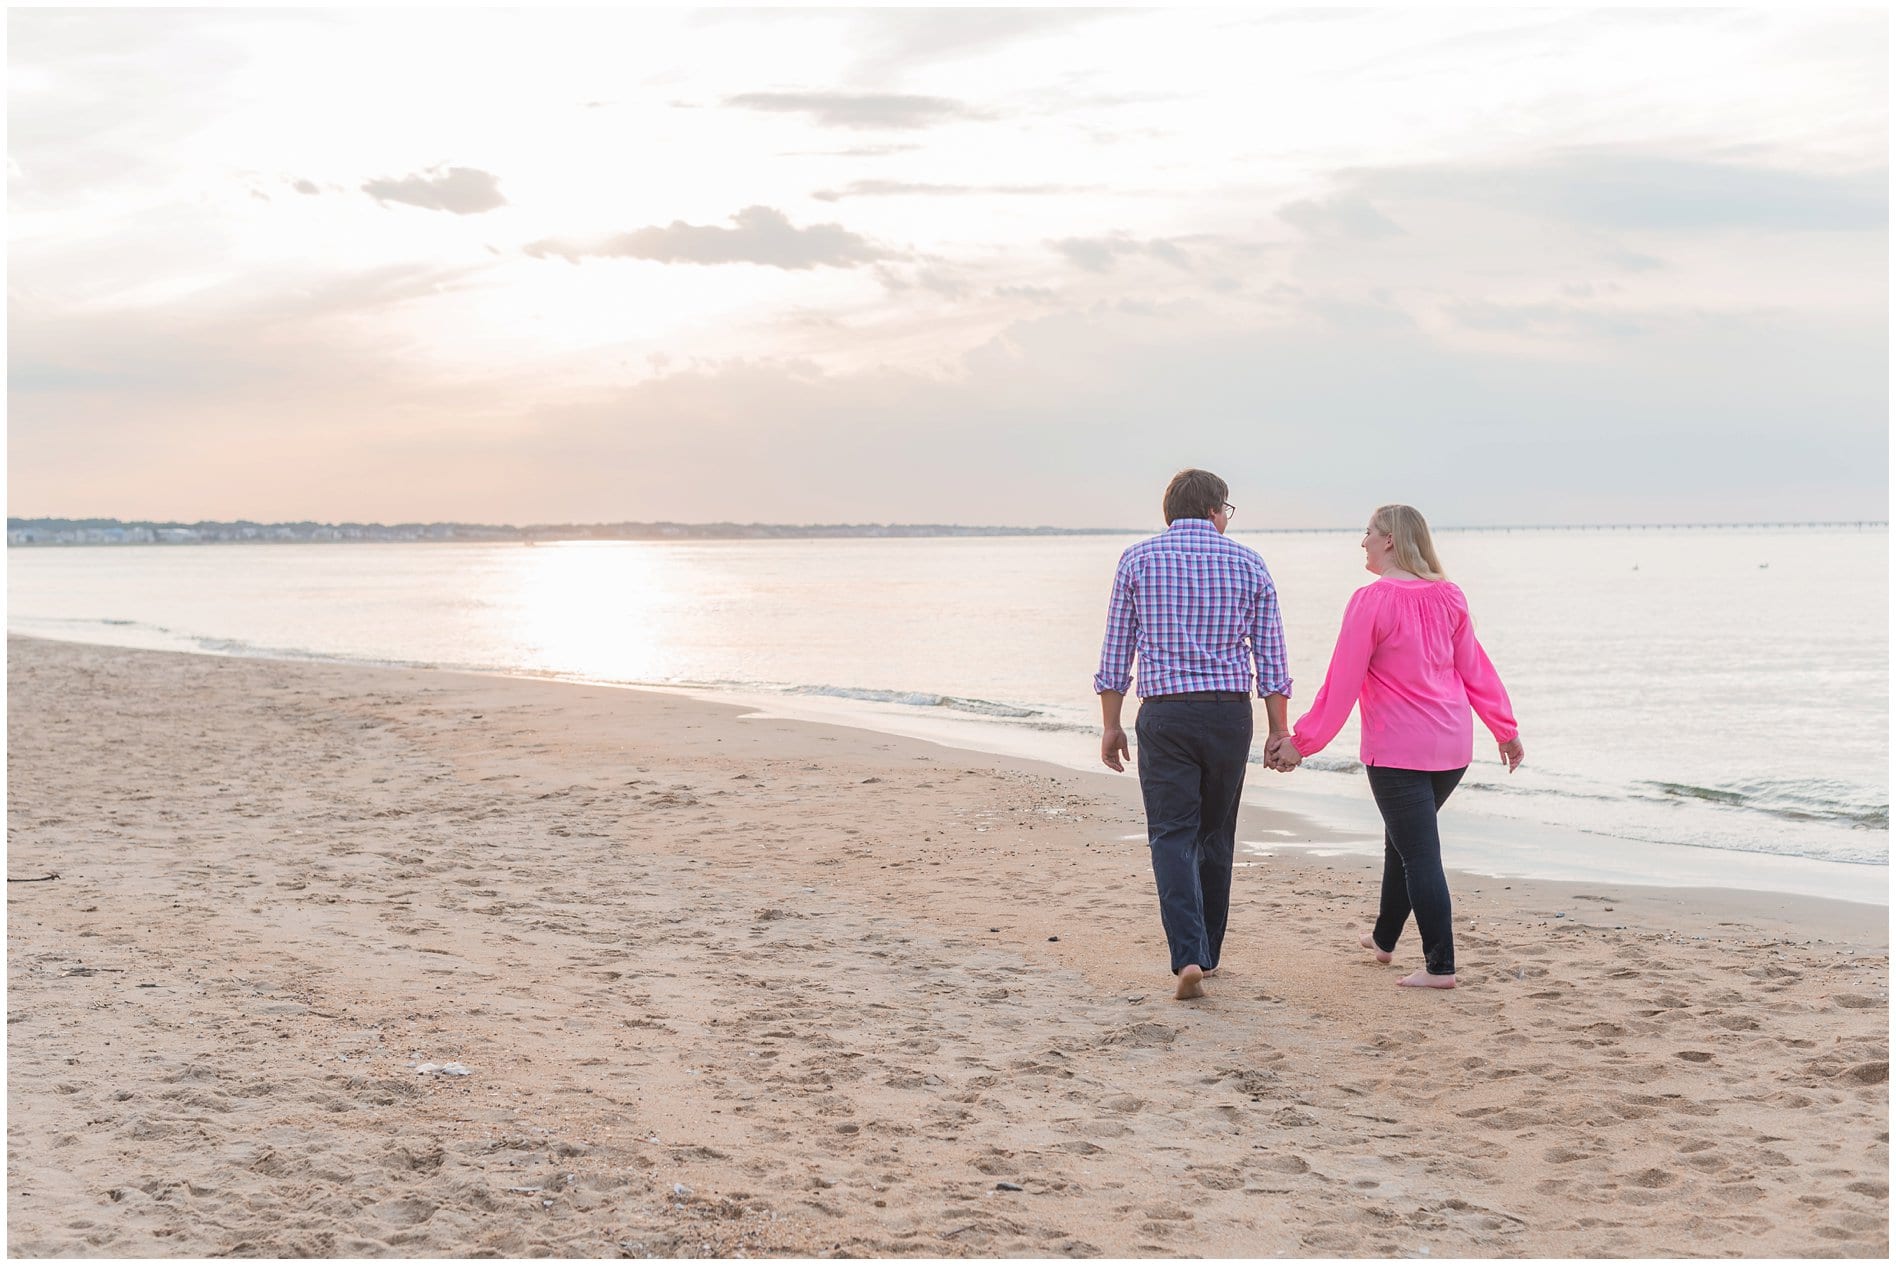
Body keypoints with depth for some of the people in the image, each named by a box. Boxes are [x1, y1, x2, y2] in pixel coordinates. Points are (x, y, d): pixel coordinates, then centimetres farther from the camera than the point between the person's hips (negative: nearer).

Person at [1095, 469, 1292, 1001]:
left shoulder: (1137, 560, 3)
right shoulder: (1247, 563, 6)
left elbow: (1116, 653, 3)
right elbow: (1270, 658, 4)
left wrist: (1111, 725, 10)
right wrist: (1279, 730, 10)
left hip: (1164, 715, -2)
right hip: (1231, 714, 2)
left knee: (1172, 836, -2)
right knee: (1215, 834, 15)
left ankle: (1188, 958, -17)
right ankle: (1207, 953, 25)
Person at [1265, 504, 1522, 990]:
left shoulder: (1372, 600, -13)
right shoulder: (1448, 596, 5)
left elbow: (1341, 682, -12)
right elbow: (1475, 668, 10)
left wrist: (1301, 741, -5)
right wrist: (1505, 728, 18)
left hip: (1398, 750, -7)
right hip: (1453, 747, 7)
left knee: (1418, 853, -3)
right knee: (1404, 839, 22)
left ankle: (1440, 966, -3)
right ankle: (1384, 939, 36)